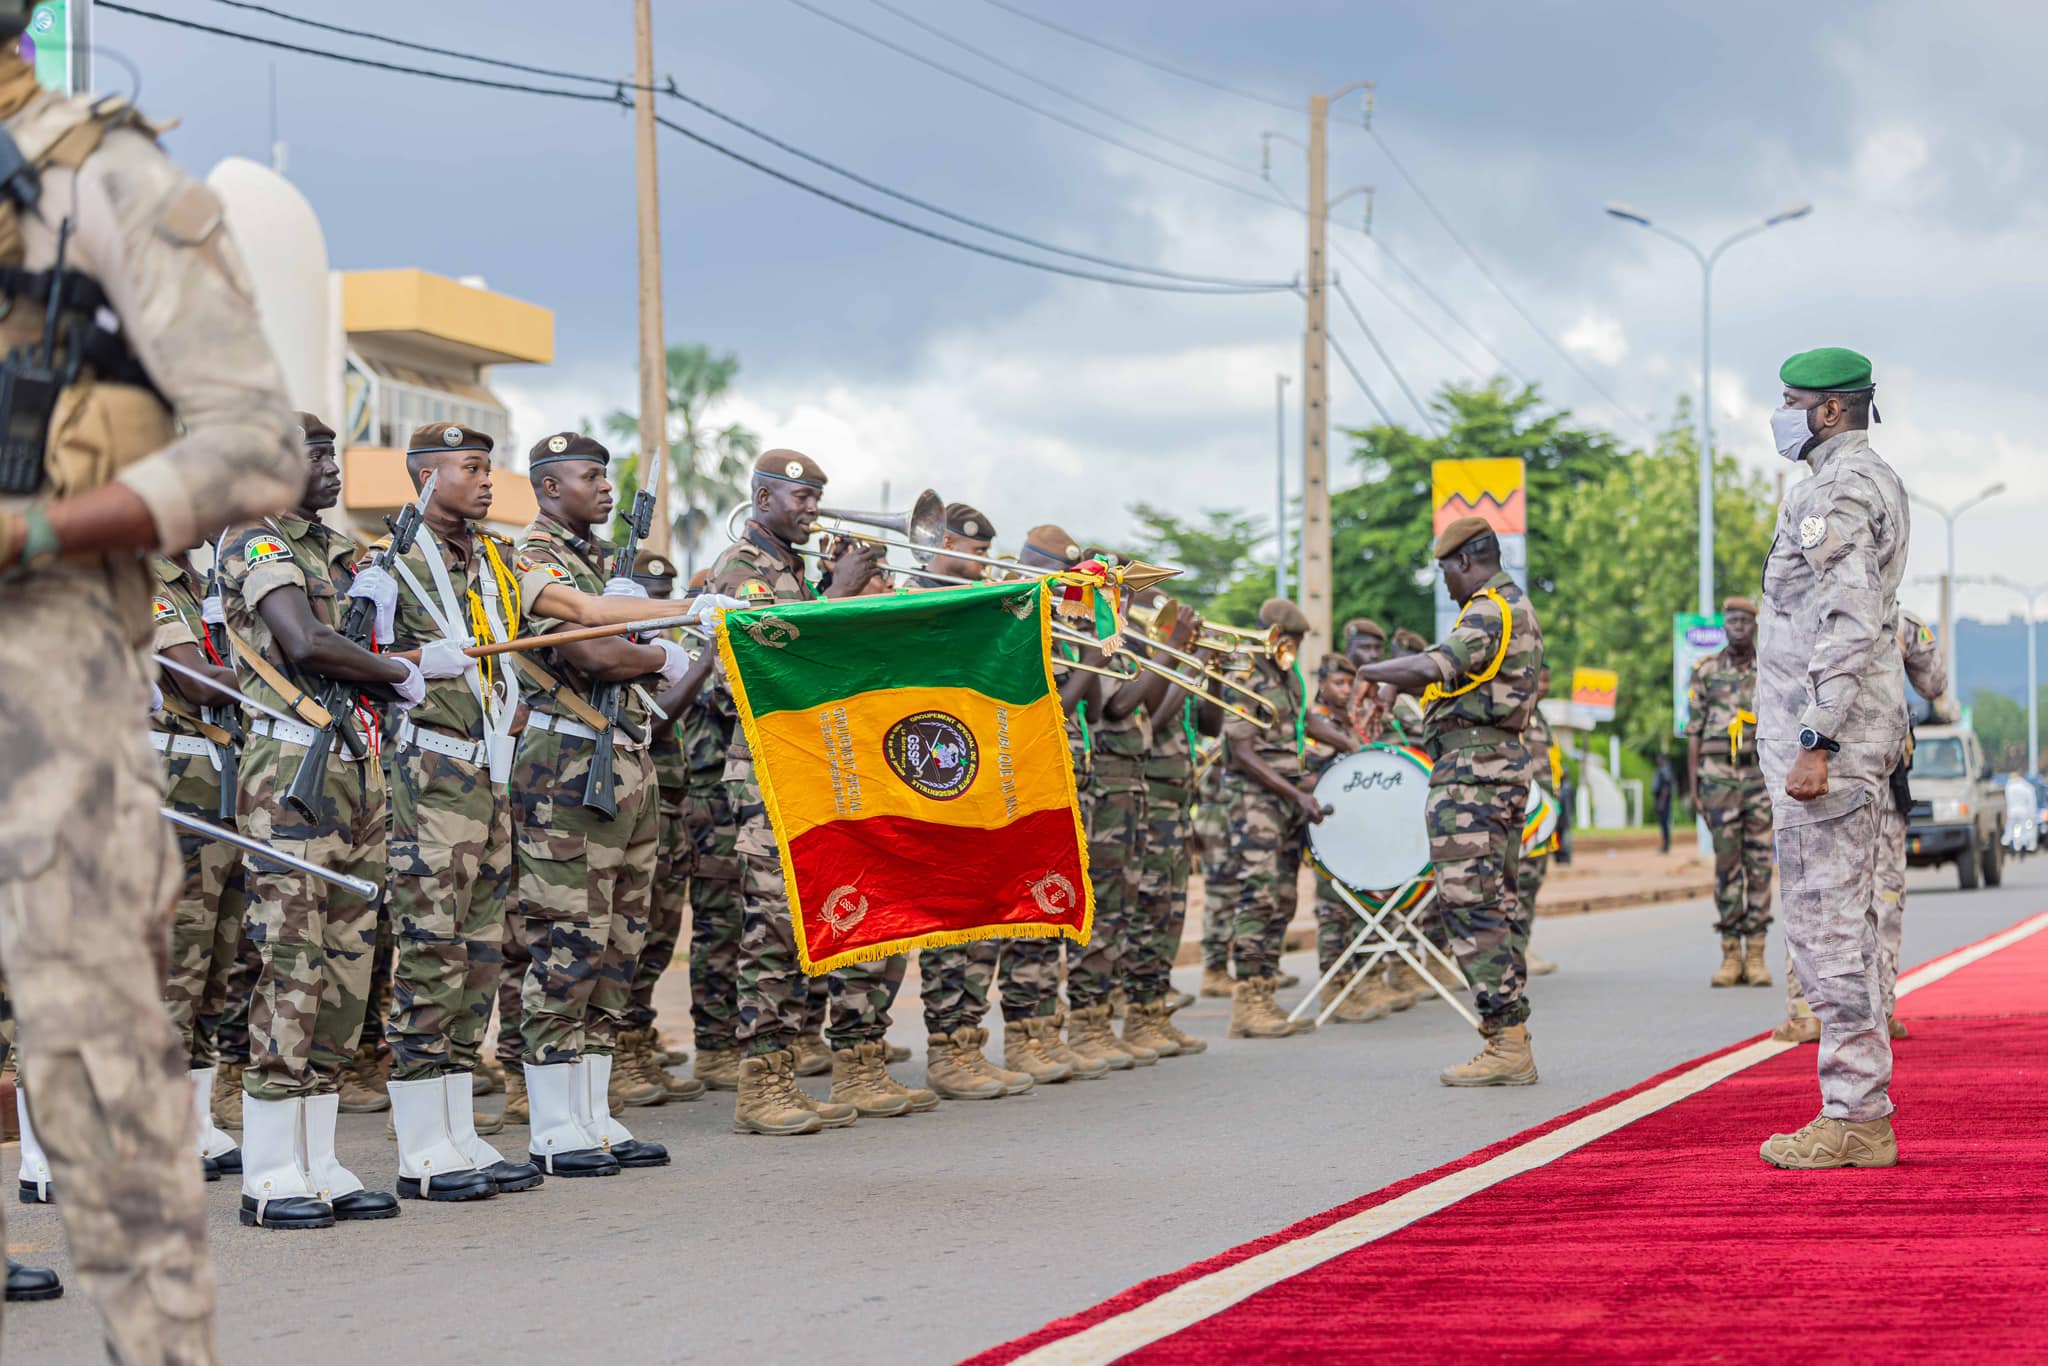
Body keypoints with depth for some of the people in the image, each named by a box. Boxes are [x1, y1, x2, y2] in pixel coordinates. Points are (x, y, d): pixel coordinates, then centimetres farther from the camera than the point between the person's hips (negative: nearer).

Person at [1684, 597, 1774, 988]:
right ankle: (1731, 956, 2)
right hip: (1719, 776, 0)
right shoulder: (1706, 671, 6)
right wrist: (1693, 788, 1)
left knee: (1760, 864, -1)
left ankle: (1756, 956, 2)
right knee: (1726, 864, -2)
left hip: (1762, 776, 0)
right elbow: (1694, 734, 6)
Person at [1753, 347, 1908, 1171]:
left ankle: (1855, 1117, -8)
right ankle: (1859, 1109, 16)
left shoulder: (1838, 491, -14)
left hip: (1826, 733, -11)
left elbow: (1848, 626, -23)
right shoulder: (1878, 484, 20)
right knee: (1844, 924, 12)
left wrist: (1815, 744, -25)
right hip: (1862, 733, 11)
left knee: (1830, 921, -9)